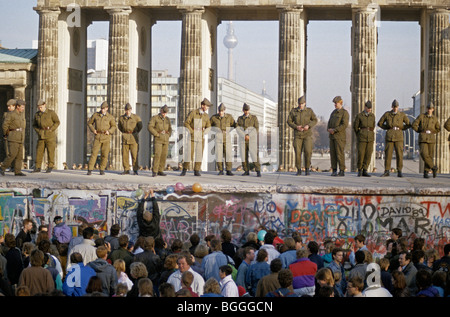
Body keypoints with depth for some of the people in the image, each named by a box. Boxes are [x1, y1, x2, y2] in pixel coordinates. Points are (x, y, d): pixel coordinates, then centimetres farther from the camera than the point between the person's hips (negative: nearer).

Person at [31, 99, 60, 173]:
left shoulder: (51, 113, -4)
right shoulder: (37, 114, 7)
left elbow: (57, 122, -4)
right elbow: (34, 125, 16)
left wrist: (51, 130, -12)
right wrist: (38, 131, -1)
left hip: (50, 136, -4)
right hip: (41, 136, 4)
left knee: (50, 151, -3)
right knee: (39, 151, -1)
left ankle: (50, 167, 3)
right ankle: (37, 167, 1)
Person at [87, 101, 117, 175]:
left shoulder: (110, 117, 1)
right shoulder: (95, 115, 3)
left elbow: (113, 127, 7)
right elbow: (89, 123, 14)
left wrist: (109, 131, -13)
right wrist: (93, 130, -4)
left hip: (106, 137, 0)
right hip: (97, 137, 0)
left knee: (104, 154, -1)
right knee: (94, 153, -9)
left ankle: (102, 170, 13)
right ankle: (90, 170, -9)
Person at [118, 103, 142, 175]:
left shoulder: (136, 117, -4)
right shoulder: (121, 118, 4)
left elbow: (140, 126, 7)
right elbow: (119, 126, 22)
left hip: (134, 137, -3)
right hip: (125, 137, 3)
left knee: (134, 154, -6)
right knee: (125, 154, 0)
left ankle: (135, 170, 0)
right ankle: (126, 170, 6)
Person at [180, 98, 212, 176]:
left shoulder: (206, 116, 6)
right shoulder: (193, 113, -4)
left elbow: (208, 127, 12)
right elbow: (186, 123, -5)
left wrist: (203, 133, -5)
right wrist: (192, 132, -10)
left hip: (201, 138, 3)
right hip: (192, 137, -3)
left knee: (199, 154, -1)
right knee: (189, 154, -4)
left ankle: (196, 171, 5)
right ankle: (184, 170, 7)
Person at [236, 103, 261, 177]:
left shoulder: (254, 118, -2)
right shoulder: (240, 118, 5)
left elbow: (256, 129, -9)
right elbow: (238, 129, -6)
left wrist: (249, 136, -19)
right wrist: (245, 136, -20)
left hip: (252, 140, -3)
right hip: (243, 140, 3)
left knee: (254, 156, -10)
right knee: (244, 156, 0)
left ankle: (258, 171, -6)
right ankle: (246, 171, 9)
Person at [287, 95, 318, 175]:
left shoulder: (309, 110, -3)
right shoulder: (293, 111, -2)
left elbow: (315, 120, -2)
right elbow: (289, 121, -1)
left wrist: (308, 126, -21)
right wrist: (296, 127, -19)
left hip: (307, 134, -1)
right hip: (298, 135, 1)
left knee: (307, 152, -12)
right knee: (298, 152, -5)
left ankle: (307, 169, 4)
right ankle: (299, 170, 7)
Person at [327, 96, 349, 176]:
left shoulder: (345, 112, -9)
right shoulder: (334, 112, 16)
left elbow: (344, 125, -19)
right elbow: (329, 123, 15)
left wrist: (334, 130, -20)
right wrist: (329, 129, -8)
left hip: (340, 136, -7)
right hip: (332, 136, 7)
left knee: (340, 153, -7)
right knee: (333, 153, 5)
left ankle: (342, 171, -3)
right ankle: (334, 171, 9)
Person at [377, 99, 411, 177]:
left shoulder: (402, 114, 3)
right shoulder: (387, 114, 3)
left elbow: (409, 124, 6)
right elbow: (380, 123, 9)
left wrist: (400, 128, 0)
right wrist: (388, 128, 2)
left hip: (399, 137, 0)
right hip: (389, 136, 0)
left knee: (399, 154, -4)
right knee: (388, 153, -2)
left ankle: (399, 172, 3)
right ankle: (386, 171, 4)